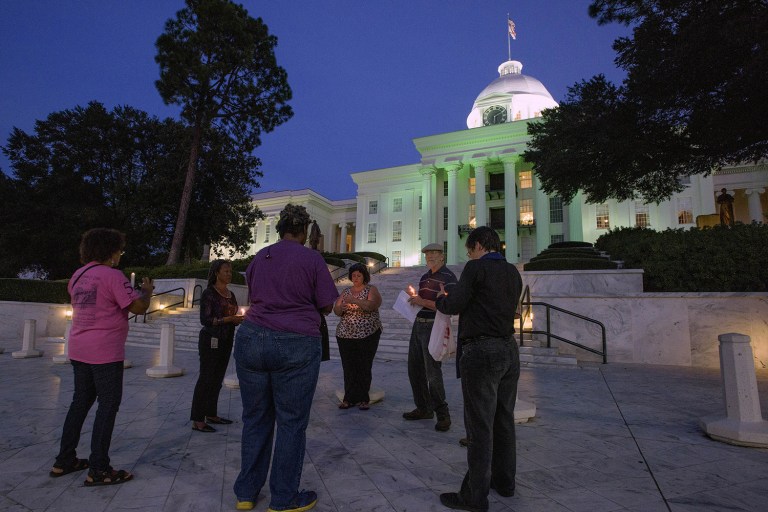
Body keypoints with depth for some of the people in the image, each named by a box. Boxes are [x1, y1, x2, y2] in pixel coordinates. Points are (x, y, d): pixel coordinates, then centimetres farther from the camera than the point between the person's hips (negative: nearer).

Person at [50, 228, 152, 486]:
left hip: (79, 351, 9)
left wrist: (135, 291, 20)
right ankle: (98, 470, 5)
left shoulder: (78, 275, 11)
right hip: (105, 353, -8)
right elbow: (138, 307, -16)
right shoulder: (112, 275, -15)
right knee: (108, 406, 0)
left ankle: (64, 461, 27)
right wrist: (146, 290, 2)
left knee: (80, 402, 19)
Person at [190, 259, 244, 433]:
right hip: (211, 340, -7)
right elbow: (205, 319, -16)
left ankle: (211, 414, 24)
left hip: (226, 340, 7)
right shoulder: (209, 293, -9)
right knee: (206, 378, -4)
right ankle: (197, 420, 2)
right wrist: (228, 319, -23)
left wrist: (239, 319, 0)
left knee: (217, 379, 13)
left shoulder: (231, 294, 12)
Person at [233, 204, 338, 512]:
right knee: (291, 423, 8)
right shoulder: (312, 259, -4)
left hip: (251, 339, 5)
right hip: (296, 345, -5)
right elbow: (326, 306, -1)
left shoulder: (258, 258, 12)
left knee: (255, 419, 17)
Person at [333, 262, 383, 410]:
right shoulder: (346, 291, 14)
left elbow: (371, 305, -17)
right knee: (348, 367, 1)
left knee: (364, 367, -1)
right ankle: (349, 398, 11)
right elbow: (336, 310, 9)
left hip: (367, 335, -3)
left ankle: (363, 399, 10)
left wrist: (354, 300, -31)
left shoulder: (371, 290, 2)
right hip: (345, 335, 3)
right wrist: (341, 308, -15)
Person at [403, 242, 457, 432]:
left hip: (433, 327, -9)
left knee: (432, 372, -7)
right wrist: (414, 298, 4)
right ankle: (423, 408, 27)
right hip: (418, 324, 9)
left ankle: (442, 414, 8)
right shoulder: (425, 277, 16)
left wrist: (423, 302, -20)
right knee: (414, 369, 13)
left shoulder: (448, 277, -10)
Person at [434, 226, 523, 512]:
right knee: (504, 420, 18)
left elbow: (454, 305, -13)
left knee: (479, 425, -1)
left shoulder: (477, 267, -10)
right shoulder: (513, 273, 13)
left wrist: (439, 300, 9)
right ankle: (504, 481, 32)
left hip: (481, 352, -8)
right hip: (509, 350, 8)